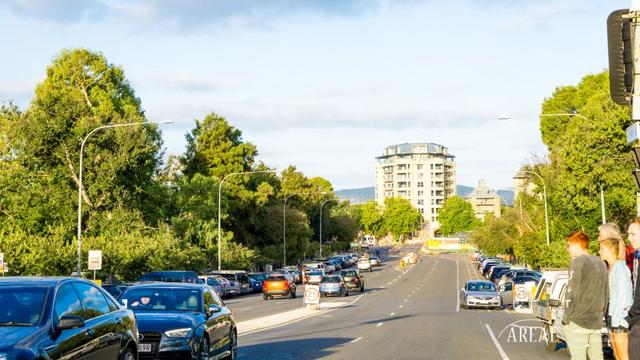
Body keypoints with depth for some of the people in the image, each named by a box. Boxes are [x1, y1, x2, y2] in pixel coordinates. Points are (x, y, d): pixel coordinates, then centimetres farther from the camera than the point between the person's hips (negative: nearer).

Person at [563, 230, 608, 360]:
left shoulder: (578, 262, -9)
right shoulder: (600, 263, 13)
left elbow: (572, 293, -13)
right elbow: (606, 294, 15)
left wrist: (566, 318, -6)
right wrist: (600, 314, 18)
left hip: (578, 322, -7)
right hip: (596, 322, 7)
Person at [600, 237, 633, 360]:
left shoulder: (620, 268, -14)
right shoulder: (611, 267, 14)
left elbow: (622, 296, -18)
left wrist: (615, 321, -18)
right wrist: (610, 318, 13)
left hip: (620, 317, -9)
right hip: (612, 315, 9)